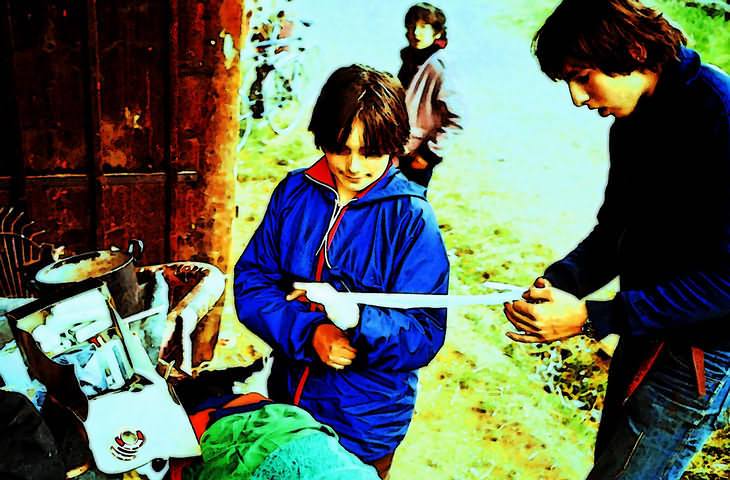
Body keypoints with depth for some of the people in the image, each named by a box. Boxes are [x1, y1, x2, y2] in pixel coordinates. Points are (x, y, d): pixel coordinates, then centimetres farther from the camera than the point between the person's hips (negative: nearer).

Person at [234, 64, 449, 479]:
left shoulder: (411, 219, -16)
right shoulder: (294, 192, -6)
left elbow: (425, 335, -18)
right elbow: (251, 280, -8)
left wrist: (359, 321, -37)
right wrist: (309, 332, -23)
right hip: (287, 399, 4)